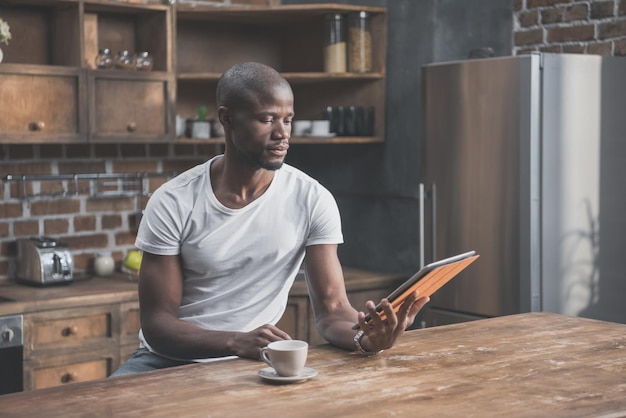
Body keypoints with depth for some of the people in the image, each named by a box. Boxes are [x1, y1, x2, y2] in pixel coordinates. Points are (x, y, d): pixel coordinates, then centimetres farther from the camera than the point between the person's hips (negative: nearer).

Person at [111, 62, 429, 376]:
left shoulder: (313, 200, -6)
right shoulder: (173, 204, -10)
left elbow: (331, 309, -8)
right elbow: (156, 324, -11)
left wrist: (363, 337, -32)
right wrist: (237, 342, -30)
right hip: (170, 357, 0)